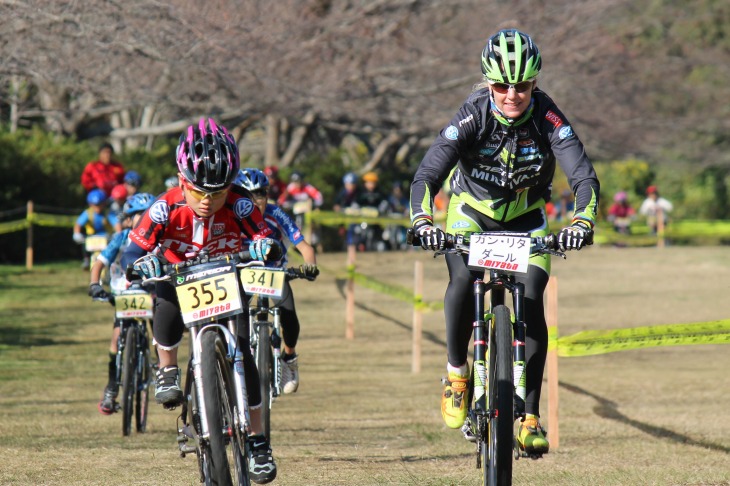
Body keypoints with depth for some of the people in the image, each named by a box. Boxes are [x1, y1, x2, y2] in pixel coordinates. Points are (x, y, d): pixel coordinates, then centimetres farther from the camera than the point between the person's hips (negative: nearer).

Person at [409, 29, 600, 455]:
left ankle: (530, 417, -11)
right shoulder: (472, 117, -27)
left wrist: (582, 221, -54)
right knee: (464, 280, -29)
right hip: (472, 212, -1)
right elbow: (427, 175, -33)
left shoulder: (548, 118, -27)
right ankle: (457, 371, -6)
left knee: (531, 301, -16)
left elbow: (584, 175, -34)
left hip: (525, 218, 1)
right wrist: (423, 222, -52)